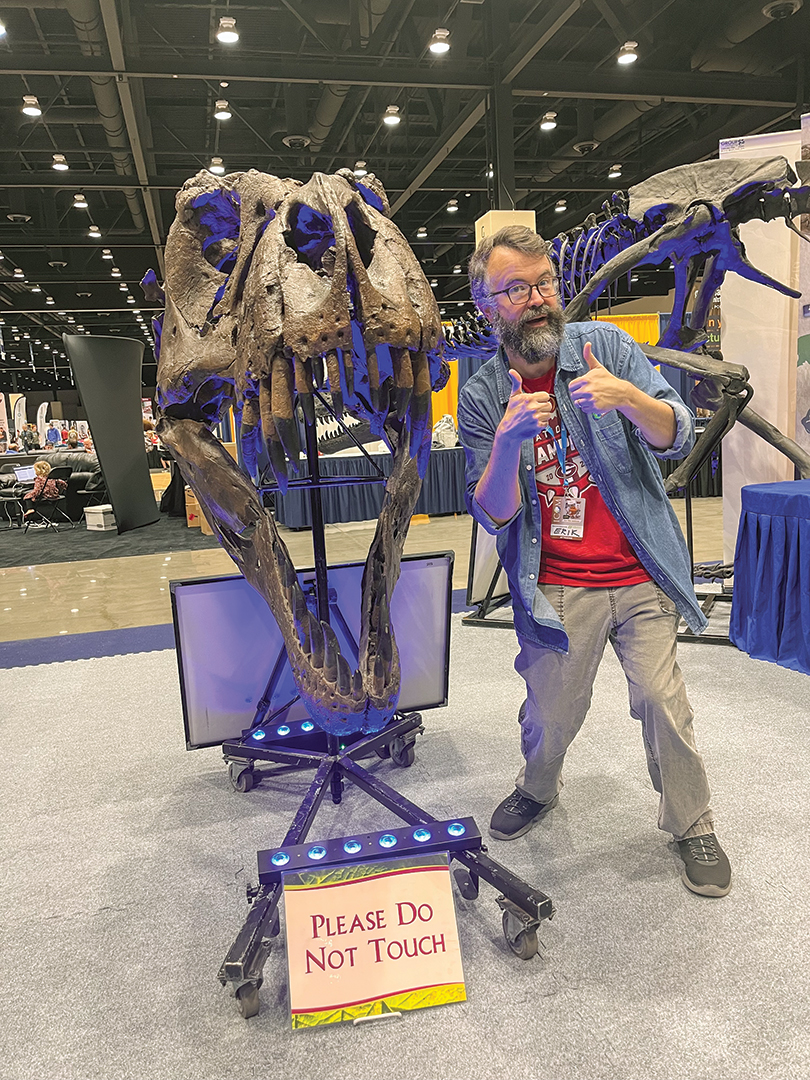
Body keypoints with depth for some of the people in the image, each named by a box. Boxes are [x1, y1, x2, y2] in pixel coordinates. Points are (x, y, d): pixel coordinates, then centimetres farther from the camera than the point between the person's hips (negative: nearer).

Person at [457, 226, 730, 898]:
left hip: (640, 576, 0)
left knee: (664, 702, 0)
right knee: (551, 715, 10)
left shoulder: (608, 347, -2)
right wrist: (508, 441, -26)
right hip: (555, 588, 0)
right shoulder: (482, 397, -2)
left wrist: (627, 397, -28)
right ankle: (539, 790, 43)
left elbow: (677, 439, -8)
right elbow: (491, 514, -8)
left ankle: (692, 825, 26)